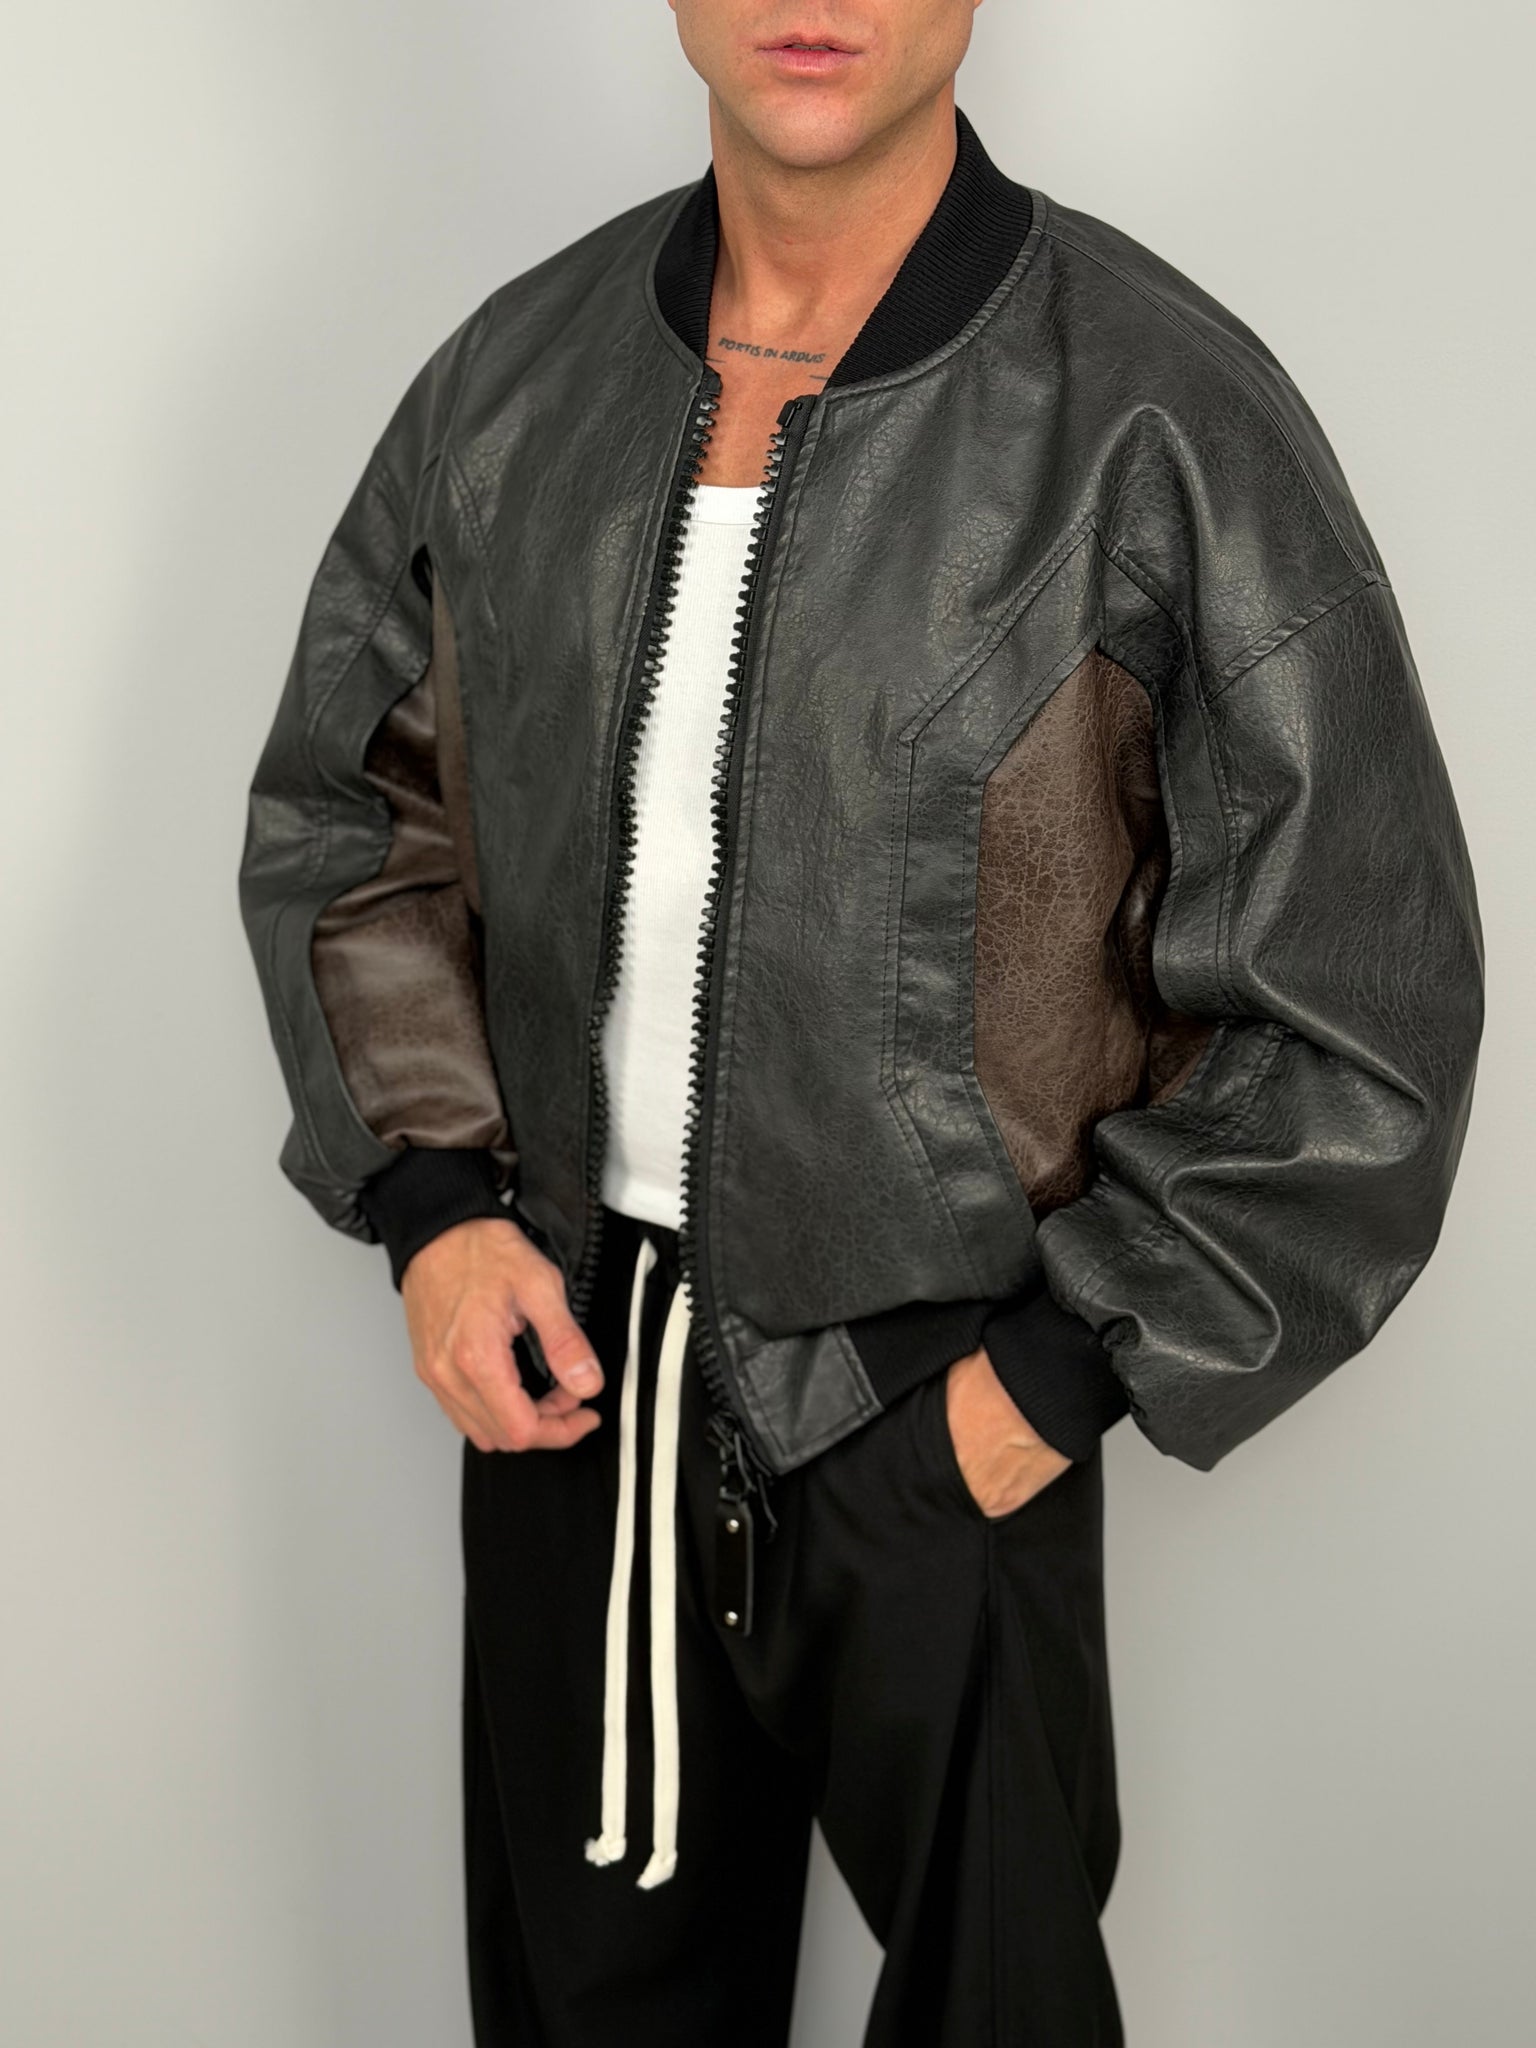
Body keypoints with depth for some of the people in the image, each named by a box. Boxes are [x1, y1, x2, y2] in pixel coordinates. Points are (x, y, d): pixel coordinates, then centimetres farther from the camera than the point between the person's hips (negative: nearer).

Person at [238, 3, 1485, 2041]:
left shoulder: (1163, 421, -16)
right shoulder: (513, 377, -1)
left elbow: (1361, 1009, -11)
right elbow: (343, 812, 10)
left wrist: (1063, 1375, -12)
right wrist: (435, 1201, -2)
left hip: (939, 1419, -3)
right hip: (560, 1361, 4)